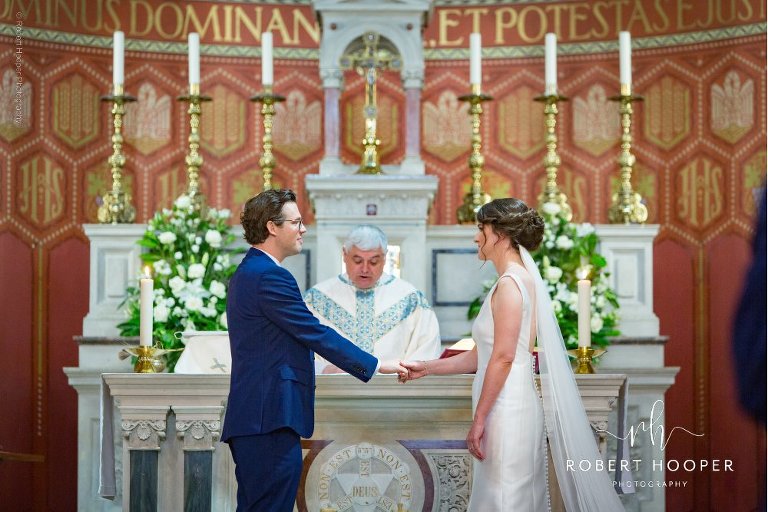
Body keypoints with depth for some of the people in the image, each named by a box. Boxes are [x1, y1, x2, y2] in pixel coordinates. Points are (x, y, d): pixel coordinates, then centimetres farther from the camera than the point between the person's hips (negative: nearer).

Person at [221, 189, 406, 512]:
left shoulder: (249, 271, 20)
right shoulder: (270, 276, -13)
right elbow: (316, 334, -14)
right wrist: (375, 365, -7)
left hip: (253, 421, 11)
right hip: (271, 422, -11)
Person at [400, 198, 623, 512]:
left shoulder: (510, 283, -12)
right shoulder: (520, 279, 17)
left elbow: (503, 357, -19)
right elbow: (483, 355, 19)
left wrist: (479, 419, -17)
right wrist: (428, 368, 19)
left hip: (506, 412, -9)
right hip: (514, 408, 9)